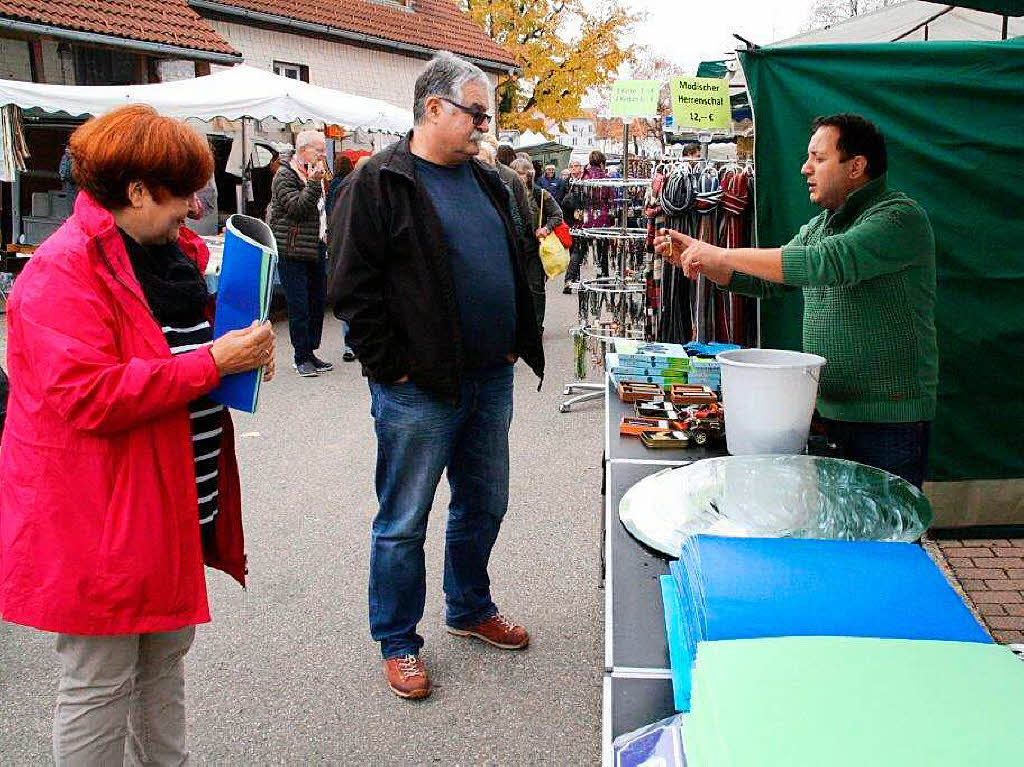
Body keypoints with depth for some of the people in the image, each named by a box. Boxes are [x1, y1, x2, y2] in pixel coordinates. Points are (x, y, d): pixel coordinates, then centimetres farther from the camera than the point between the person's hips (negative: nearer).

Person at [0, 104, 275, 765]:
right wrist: (213, 362, -25)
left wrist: (242, 347, 2)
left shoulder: (174, 250, 10)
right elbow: (89, 396, -27)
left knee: (166, 657, 23)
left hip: (174, 502, 9)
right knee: (100, 680, 7)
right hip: (102, 516, -9)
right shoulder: (65, 271, -17)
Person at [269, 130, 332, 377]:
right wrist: (313, 183, -27)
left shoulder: (315, 175, 18)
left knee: (317, 303, 9)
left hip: (316, 251, 8)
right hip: (292, 252, -8)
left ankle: (310, 352, 18)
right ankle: (301, 358, 1)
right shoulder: (285, 175, -8)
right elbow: (296, 207, -20)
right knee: (299, 306, -6)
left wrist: (325, 237, 21)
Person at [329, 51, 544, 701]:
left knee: (484, 506, 18)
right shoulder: (379, 184, -9)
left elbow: (515, 269, 20)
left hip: (491, 381, 7)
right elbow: (354, 288, -13)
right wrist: (393, 368, -15)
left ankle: (470, 609, 40)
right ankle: (398, 643, 22)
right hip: (418, 391, -7)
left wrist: (517, 346, 12)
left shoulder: (486, 183, 14)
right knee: (404, 522, 5)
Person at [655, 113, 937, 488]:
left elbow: (827, 263, -29)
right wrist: (698, 257, 3)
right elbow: (767, 279, 17)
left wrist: (725, 255, -25)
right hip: (830, 411, 8)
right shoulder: (818, 225, 14)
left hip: (888, 418, -8)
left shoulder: (900, 217, -15)